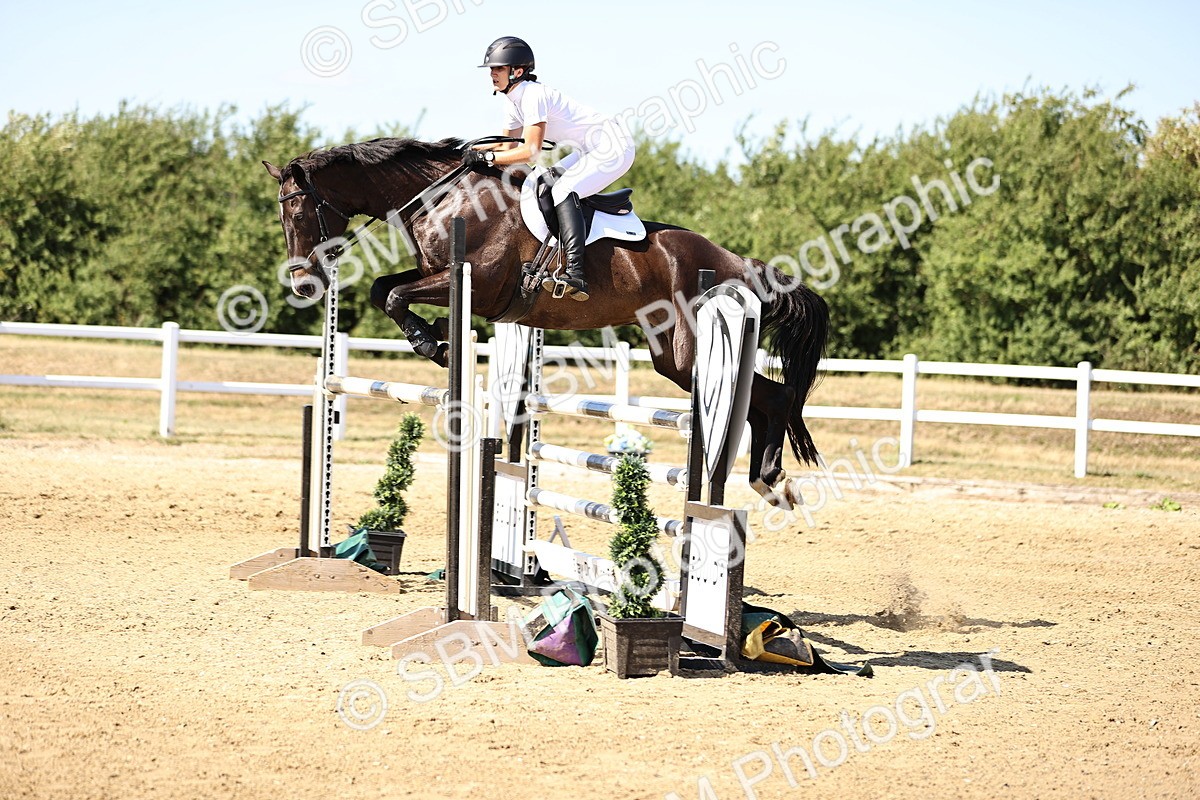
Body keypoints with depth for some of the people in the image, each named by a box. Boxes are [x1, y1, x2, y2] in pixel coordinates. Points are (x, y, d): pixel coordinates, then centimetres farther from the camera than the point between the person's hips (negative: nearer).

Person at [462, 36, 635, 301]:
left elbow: (531, 151, -26)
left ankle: (575, 274, -38)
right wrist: (472, 150, -1)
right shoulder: (512, 101, 8)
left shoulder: (533, 95, -21)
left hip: (615, 147, -11)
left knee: (563, 189, -26)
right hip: (592, 151, 11)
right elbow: (509, 147, 13)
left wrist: (487, 157, -24)